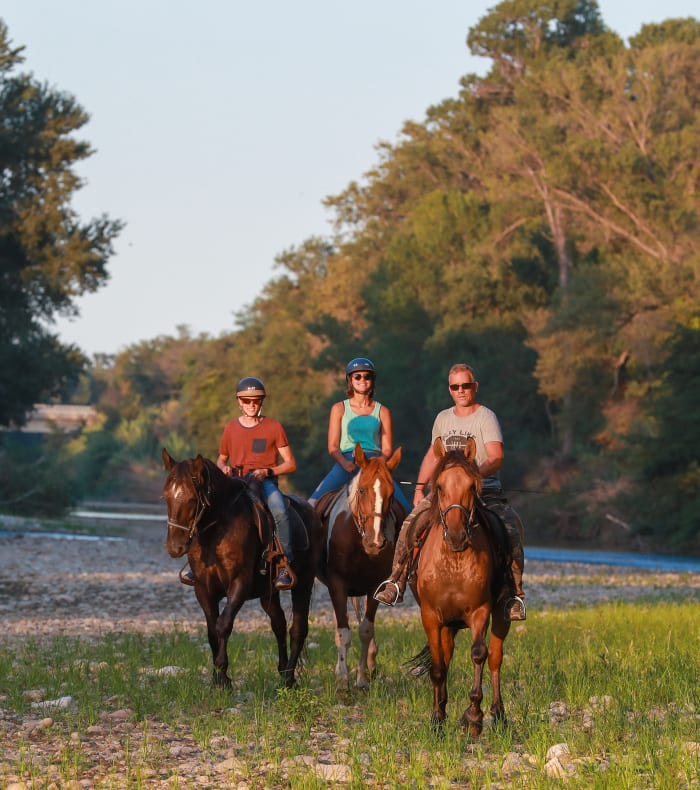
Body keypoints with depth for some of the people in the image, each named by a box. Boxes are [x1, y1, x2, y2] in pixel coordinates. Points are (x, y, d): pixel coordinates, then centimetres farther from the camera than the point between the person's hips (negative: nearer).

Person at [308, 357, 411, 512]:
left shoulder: (382, 411, 14)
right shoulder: (339, 409, 12)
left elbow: (387, 448, 10)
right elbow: (332, 447, 6)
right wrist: (345, 463, -15)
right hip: (346, 463, -1)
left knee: (404, 508, -20)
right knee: (314, 502, -23)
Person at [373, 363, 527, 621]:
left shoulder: (486, 417, -4)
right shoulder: (443, 418, 15)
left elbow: (497, 459, -16)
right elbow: (433, 456, 27)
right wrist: (420, 488, 16)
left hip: (485, 491, -5)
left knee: (512, 530, -29)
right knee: (411, 524, -16)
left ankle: (515, 595, -25)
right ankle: (395, 583, -8)